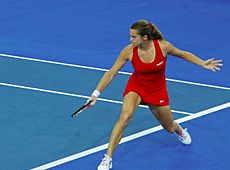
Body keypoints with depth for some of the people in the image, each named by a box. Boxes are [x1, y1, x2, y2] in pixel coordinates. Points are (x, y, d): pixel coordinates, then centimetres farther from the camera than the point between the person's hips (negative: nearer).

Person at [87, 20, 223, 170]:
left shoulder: (163, 46, -24)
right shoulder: (129, 51, -24)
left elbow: (183, 54, -4)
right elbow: (111, 73, -16)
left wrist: (203, 64, -14)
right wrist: (96, 93, -22)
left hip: (158, 90, 1)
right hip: (136, 87, -1)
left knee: (170, 128, 14)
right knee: (125, 117, -29)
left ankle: (179, 130, 57)